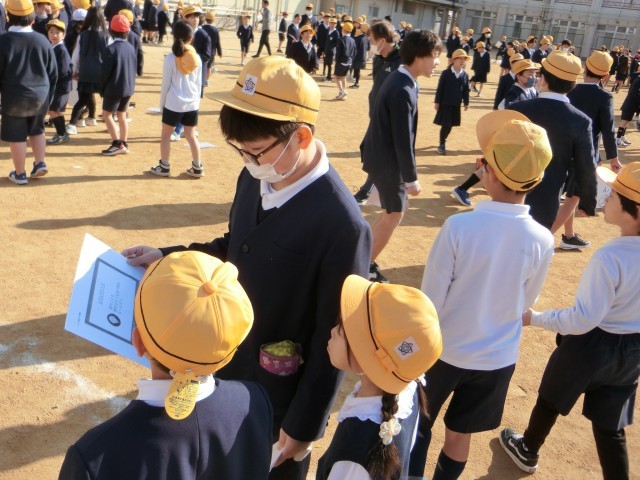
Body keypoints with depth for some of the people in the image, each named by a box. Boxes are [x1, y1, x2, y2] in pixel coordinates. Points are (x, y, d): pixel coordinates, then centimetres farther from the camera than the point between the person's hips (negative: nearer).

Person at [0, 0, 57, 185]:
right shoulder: (42, 40, -2)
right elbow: (53, 73, 4)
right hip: (40, 96, 4)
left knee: (16, 136, 7)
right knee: (37, 130, 23)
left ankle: (20, 174, 15)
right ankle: (40, 163, 17)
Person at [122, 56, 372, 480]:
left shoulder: (342, 225, -31)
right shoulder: (256, 177, -8)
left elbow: (332, 340, -22)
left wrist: (304, 425, -13)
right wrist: (166, 257, 0)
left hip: (278, 395, -6)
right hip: (226, 368, 7)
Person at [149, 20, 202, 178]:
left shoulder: (170, 58, -9)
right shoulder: (197, 58, 1)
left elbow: (166, 84, -6)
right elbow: (199, 83, 7)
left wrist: (162, 103, 5)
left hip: (174, 103, -4)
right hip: (192, 103, 4)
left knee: (165, 135, 11)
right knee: (191, 135, 13)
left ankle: (164, 167, 17)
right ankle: (197, 167, 14)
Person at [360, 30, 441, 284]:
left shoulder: (398, 78, 4)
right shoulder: (403, 91, -26)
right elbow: (403, 140, -24)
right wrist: (411, 178, -17)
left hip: (380, 153, 9)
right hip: (387, 160, -9)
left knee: (392, 210, 20)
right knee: (394, 214, 6)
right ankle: (365, 266, 19)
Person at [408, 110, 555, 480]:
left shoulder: (458, 227, -26)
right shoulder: (542, 241, -17)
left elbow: (431, 299, -17)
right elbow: (526, 303, -1)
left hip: (444, 349, -2)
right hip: (497, 358, 2)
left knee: (419, 425, 22)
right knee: (460, 434, 22)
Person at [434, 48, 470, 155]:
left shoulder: (465, 75, 4)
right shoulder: (446, 73, -6)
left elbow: (466, 90, 8)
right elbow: (440, 88, -5)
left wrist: (466, 103, 4)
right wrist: (437, 102, -7)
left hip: (456, 105, 4)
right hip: (445, 103, -4)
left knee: (450, 125, 10)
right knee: (446, 125, -7)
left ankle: (443, 141, 30)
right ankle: (442, 144, 7)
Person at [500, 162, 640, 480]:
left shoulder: (609, 258, -32)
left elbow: (583, 320, -27)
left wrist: (535, 318, -15)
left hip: (591, 345, -5)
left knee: (550, 398, 23)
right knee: (610, 425, 18)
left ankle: (527, 451, 48)